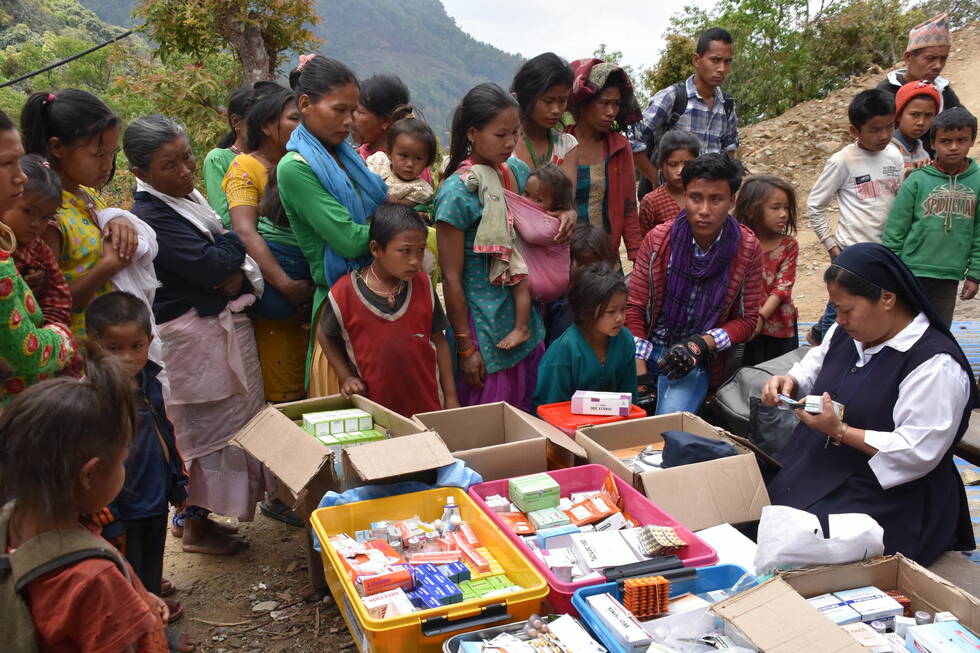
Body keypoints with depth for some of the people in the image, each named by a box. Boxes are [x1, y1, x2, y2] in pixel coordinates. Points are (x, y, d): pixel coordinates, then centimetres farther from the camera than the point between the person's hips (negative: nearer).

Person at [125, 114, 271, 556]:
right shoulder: (151, 216, -19)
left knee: (210, 426, 17)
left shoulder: (186, 198, 11)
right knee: (211, 427, 2)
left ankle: (193, 515, 32)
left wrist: (238, 272, -9)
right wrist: (234, 239, -7)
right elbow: (212, 266, -25)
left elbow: (231, 272, 13)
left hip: (222, 325, 9)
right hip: (196, 334, -9)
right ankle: (196, 526, 19)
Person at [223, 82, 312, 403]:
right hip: (272, 289, -6)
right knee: (280, 391, -2)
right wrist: (285, 284, -23)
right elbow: (245, 232, -14)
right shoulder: (245, 167, -2)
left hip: (308, 287, 6)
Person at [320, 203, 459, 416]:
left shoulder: (423, 286, -3)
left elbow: (438, 341, 4)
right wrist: (346, 377, -2)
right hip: (375, 406, -2)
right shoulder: (345, 293, -10)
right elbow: (326, 335, 8)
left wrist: (451, 398, 3)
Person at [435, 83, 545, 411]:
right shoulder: (457, 192, -16)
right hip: (484, 330, -6)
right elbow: (451, 278, -13)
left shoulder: (518, 171, 3)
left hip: (525, 322, 6)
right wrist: (465, 347, -11)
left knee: (527, 415, 15)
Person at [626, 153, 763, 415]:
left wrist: (702, 343, -16)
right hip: (649, 347, 1)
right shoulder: (657, 239, -3)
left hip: (697, 361, -1)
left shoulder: (747, 249, -3)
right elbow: (634, 307, 1)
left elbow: (747, 319, 2)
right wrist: (637, 366, -12)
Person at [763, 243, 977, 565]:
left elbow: (918, 453, -22)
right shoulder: (846, 333, 6)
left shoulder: (936, 365, -19)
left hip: (884, 496, -7)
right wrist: (789, 382, -1)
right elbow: (812, 369, 23)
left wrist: (840, 432, -23)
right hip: (815, 472, 8)